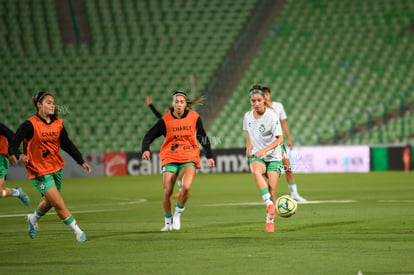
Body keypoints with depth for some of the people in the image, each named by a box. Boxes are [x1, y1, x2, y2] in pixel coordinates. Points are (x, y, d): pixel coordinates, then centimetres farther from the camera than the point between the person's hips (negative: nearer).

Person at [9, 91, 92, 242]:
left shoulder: (58, 124, 3)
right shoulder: (30, 125, -15)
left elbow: (67, 144, 13)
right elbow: (13, 143, -17)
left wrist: (81, 161, 7)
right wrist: (19, 155, -38)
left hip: (56, 168, 7)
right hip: (39, 172, -6)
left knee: (49, 202, 20)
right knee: (59, 204, -11)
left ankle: (33, 219, 50)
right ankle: (78, 231, 1)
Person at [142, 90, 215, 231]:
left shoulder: (194, 118, 1)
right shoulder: (165, 120, -3)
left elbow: (203, 137, 14)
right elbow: (148, 136, -1)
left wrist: (209, 156, 12)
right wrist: (145, 150, -19)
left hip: (189, 159, 0)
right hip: (170, 159, 0)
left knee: (186, 188, -24)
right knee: (167, 193, -7)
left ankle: (178, 214, 1)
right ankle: (168, 222, 16)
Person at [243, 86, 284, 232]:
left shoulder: (271, 116, -13)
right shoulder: (248, 116, 2)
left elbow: (280, 139, -16)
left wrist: (265, 150, -28)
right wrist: (249, 146, 10)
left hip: (273, 156, -2)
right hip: (256, 156, 2)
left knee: (271, 191, -8)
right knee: (256, 171, -34)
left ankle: (270, 221, 11)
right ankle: (269, 204, -41)